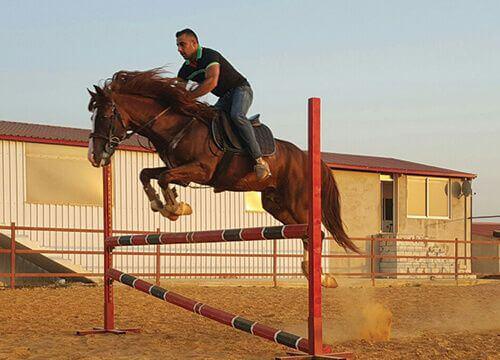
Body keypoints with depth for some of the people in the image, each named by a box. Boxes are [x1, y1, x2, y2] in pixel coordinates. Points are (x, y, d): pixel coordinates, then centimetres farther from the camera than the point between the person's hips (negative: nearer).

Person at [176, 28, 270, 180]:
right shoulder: (186, 69, 4)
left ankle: (260, 161, -36)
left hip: (241, 89, -9)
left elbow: (211, 82, -38)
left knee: (236, 115, -35)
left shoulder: (209, 55, -22)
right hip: (225, 98, 9)